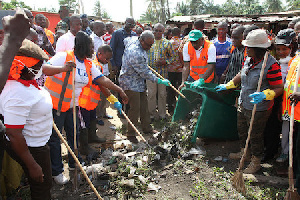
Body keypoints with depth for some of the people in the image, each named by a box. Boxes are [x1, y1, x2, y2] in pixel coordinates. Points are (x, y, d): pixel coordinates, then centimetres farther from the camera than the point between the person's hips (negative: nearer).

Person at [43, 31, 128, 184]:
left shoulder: (89, 65, 5)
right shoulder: (63, 56, -17)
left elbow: (103, 80, 5)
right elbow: (44, 69, -28)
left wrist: (119, 91, 3)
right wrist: (62, 68, -44)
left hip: (73, 105, 7)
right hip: (56, 104, -7)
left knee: (74, 135, 16)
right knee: (55, 139, 4)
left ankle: (74, 164, 35)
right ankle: (56, 171, 18)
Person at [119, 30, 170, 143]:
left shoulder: (133, 41, -1)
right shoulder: (136, 54, -31)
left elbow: (126, 39, 25)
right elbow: (145, 73, -25)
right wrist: (160, 81, -17)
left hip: (139, 82, 10)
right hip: (131, 84, -10)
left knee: (144, 105, 15)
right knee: (135, 108, -6)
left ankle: (146, 128, 29)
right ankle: (130, 134, 9)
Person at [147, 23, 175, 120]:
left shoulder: (167, 43, 3)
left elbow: (172, 57, 6)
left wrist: (165, 62, -12)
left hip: (163, 72, 0)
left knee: (162, 93, 7)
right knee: (151, 93, 3)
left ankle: (162, 113, 20)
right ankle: (152, 113, 16)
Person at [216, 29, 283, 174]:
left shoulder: (271, 64, -23)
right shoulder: (249, 59, 1)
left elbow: (279, 88, -20)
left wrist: (264, 95, -36)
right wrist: (228, 85, 22)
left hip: (258, 109, -8)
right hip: (243, 104, 8)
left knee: (255, 135, 7)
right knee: (241, 129, 24)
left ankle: (256, 162, 29)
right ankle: (244, 152, 47)